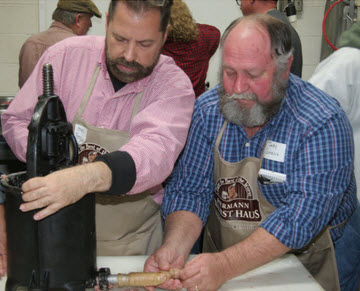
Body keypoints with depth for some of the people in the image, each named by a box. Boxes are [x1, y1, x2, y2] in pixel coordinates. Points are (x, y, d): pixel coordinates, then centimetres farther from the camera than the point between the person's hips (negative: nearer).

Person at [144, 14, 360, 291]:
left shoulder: (324, 123, -17)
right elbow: (188, 188, -4)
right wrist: (175, 248, -23)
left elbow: (303, 214, -24)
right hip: (222, 254, 3)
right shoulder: (207, 111, -3)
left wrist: (226, 265, -34)